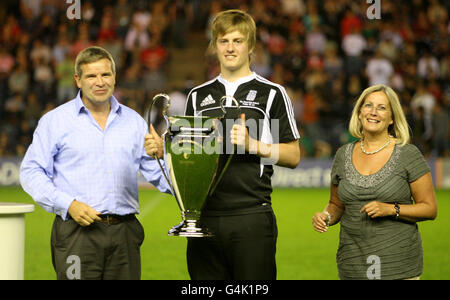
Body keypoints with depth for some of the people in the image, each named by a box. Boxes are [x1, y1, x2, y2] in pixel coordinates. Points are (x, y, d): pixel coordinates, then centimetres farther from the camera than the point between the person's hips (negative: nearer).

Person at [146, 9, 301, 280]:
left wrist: (253, 144, -12)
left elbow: (293, 156, 2)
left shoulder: (271, 93, 4)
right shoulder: (199, 96, 16)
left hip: (252, 216, -4)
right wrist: (163, 150, 0)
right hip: (204, 215, 4)